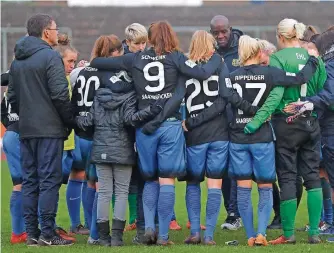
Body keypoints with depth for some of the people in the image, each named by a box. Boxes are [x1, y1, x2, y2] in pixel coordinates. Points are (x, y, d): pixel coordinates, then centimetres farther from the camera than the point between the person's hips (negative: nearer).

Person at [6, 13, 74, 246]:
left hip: (26, 130, 7)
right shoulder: (50, 56, -11)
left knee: (30, 180, 9)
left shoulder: (18, 61, 14)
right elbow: (60, 94, -16)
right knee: (49, 180, -5)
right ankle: (47, 233, -8)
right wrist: (70, 121, -5)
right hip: (49, 129, -7)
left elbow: (12, 96, 17)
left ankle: (32, 233, 9)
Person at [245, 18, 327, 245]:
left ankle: (288, 234, 5)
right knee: (313, 176, 9)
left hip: (286, 123, -4)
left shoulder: (278, 59, -11)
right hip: (311, 122, 4)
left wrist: (258, 120, -23)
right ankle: (314, 232, 7)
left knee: (287, 178, 2)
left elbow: (275, 94, -20)